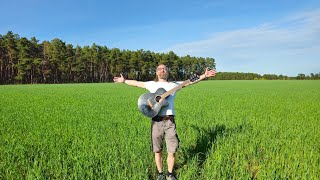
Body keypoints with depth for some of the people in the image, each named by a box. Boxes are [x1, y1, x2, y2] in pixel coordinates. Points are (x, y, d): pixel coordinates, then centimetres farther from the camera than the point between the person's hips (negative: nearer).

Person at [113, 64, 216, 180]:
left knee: (172, 151, 2)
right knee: (157, 151, 8)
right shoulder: (152, 84, 15)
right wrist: (124, 80, 27)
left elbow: (191, 81, 13)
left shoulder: (174, 85, 14)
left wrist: (204, 76, 7)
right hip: (156, 121, 0)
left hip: (169, 121, 0)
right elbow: (136, 83, 24)